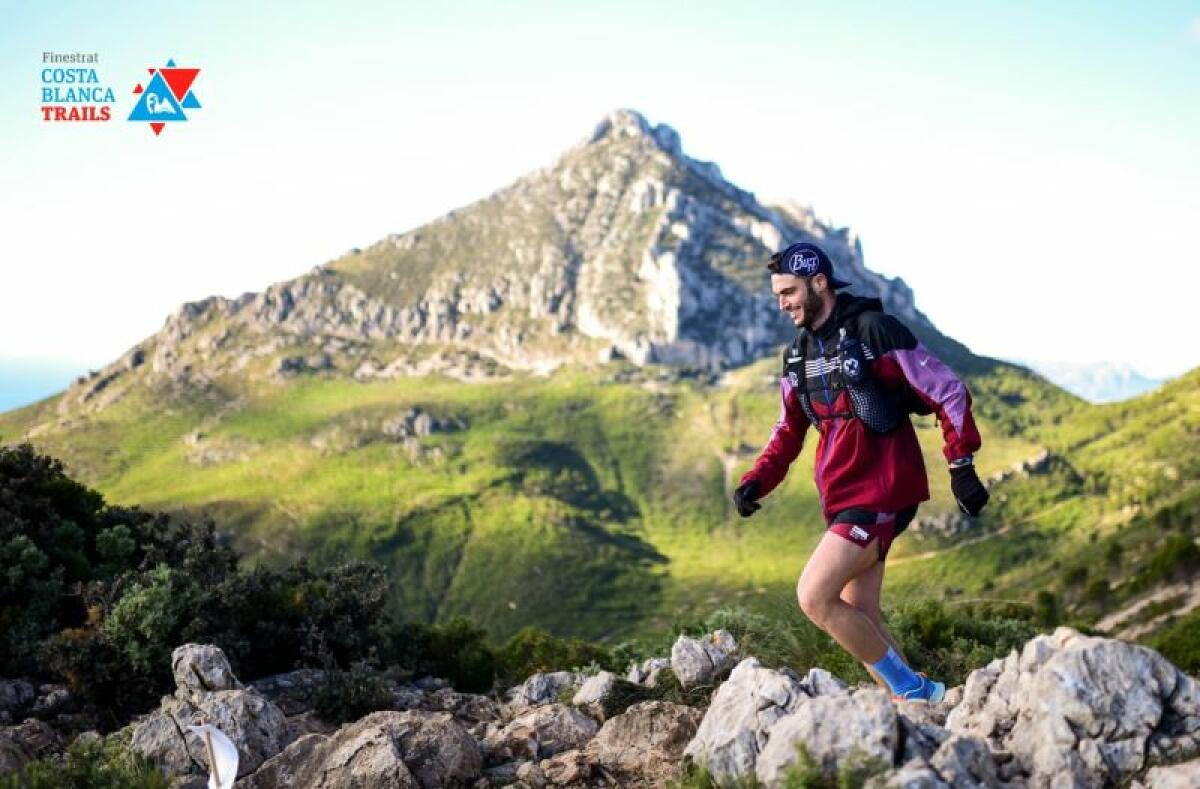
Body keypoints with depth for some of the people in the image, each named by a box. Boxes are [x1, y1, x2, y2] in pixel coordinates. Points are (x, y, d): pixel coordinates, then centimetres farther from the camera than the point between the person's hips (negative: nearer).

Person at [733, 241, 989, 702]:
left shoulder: (873, 330, -12)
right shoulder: (798, 355, 12)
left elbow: (948, 393, -10)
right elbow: (789, 431, 20)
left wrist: (962, 466, -12)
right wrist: (755, 482, 4)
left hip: (882, 493, -8)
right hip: (843, 499, 8)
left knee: (814, 597, -16)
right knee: (859, 620, 8)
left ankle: (911, 690, -2)